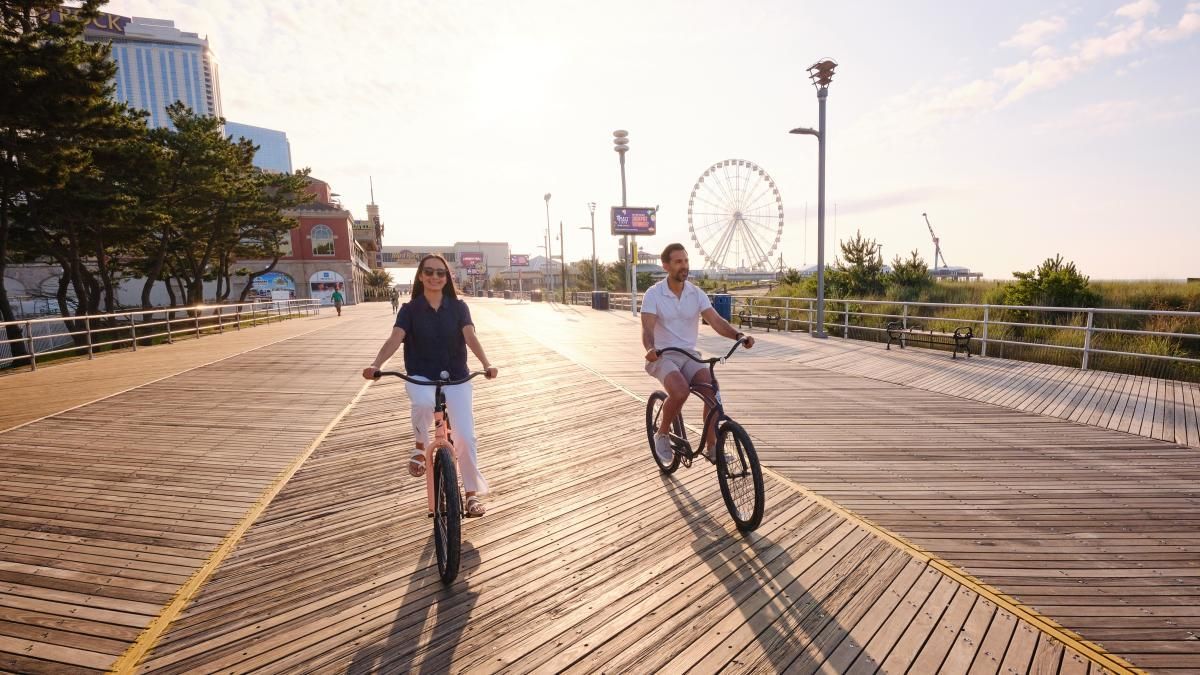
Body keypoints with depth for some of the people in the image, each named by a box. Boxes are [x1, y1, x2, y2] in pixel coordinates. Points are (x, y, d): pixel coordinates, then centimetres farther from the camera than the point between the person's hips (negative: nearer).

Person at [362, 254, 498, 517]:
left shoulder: (458, 307, -1)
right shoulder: (410, 309, -1)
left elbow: (470, 337, -15)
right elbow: (394, 339, -15)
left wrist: (487, 364, -33)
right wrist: (375, 365, -35)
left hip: (456, 377, 1)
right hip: (420, 377, -1)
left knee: (465, 436, -7)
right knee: (424, 404, -37)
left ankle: (473, 493, 13)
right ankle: (420, 446, -4)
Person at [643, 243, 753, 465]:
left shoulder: (696, 294, 2)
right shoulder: (653, 294, -9)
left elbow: (716, 321, -9)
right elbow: (647, 328, -20)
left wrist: (739, 335, -28)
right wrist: (650, 348, -43)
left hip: (689, 355, 4)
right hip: (662, 357, -4)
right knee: (680, 392, -32)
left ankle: (712, 448, -4)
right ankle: (662, 434, -3)